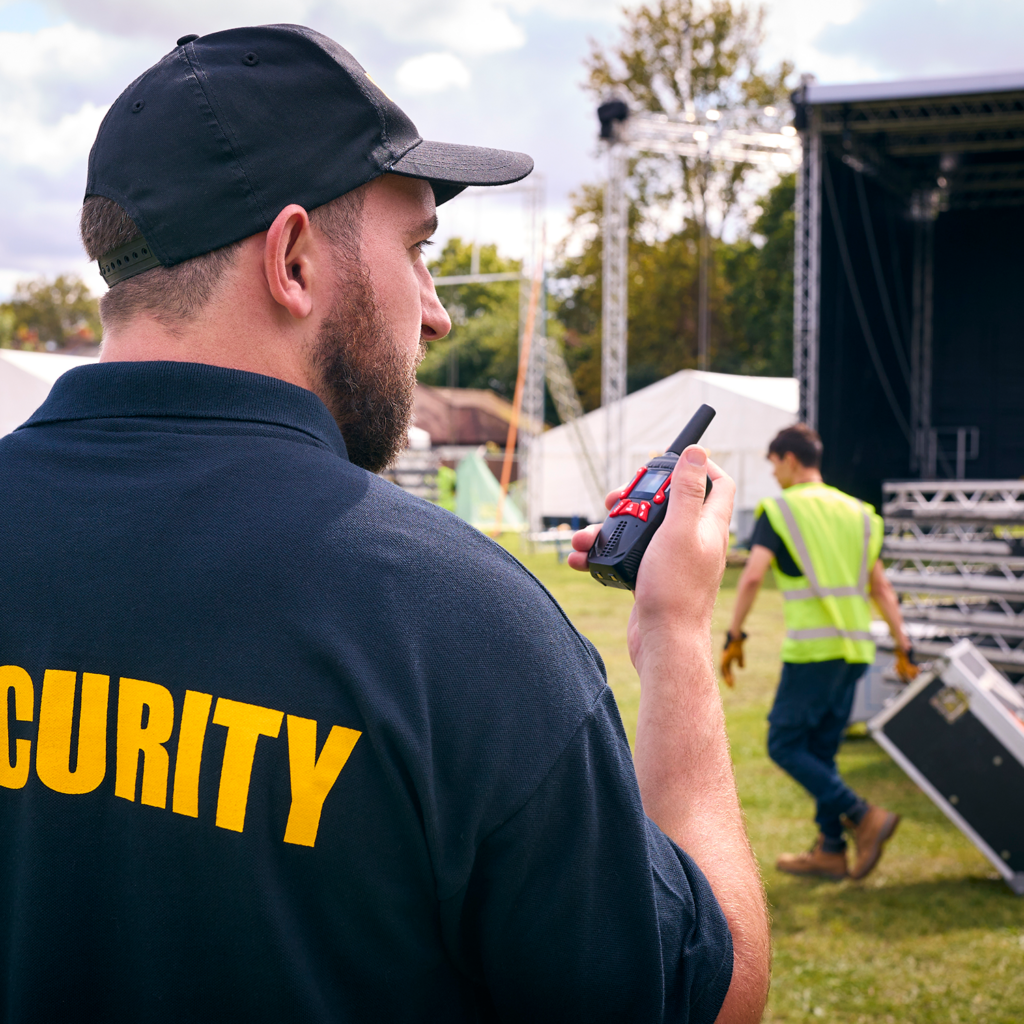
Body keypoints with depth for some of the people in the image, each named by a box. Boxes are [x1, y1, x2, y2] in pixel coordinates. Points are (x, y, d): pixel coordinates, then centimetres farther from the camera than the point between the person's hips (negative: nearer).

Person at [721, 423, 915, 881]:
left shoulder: (779, 510, -3)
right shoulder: (855, 512, 15)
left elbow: (752, 576, -14)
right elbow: (881, 588, 15)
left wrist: (734, 637, -8)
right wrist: (903, 647, 17)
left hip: (812, 649, -7)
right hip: (855, 648, 7)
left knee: (786, 745, 2)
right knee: (821, 751, 15)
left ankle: (863, 818, -11)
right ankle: (830, 851, 15)